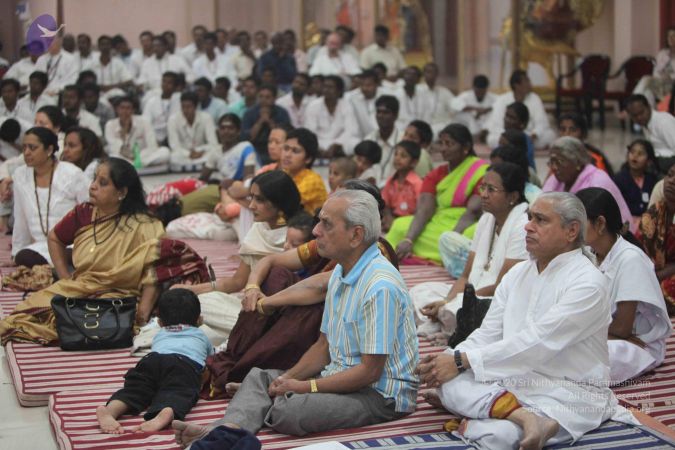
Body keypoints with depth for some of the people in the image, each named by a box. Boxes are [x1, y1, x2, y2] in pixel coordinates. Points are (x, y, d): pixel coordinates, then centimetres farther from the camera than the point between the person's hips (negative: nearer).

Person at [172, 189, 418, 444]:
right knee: (260, 377, 2)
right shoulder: (341, 273, 10)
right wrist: (288, 379, -2)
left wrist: (305, 386, -16)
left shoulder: (380, 287, -23)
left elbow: (370, 371, -23)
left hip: (381, 394, -10)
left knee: (288, 409, -31)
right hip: (341, 375, 10)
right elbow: (324, 345, 15)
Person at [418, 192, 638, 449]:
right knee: (447, 381, -23)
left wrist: (462, 360, -21)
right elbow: (487, 335, 8)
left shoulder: (587, 283, -13)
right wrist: (449, 359, -13)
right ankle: (525, 416, -31)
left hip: (569, 394, -8)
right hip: (514, 383, 8)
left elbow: (535, 343, -21)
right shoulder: (518, 274, 11)